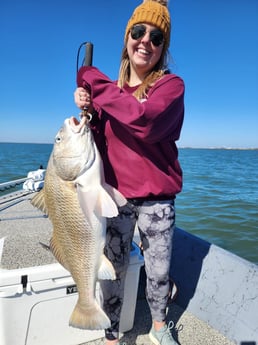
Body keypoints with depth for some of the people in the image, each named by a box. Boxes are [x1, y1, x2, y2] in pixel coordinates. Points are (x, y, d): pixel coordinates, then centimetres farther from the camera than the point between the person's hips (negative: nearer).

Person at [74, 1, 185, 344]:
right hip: (116, 194, 2)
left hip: (156, 197, -2)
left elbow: (145, 120, -24)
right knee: (114, 270, 9)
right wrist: (89, 110, -12)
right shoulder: (110, 89, 8)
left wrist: (94, 82, -16)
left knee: (159, 271, 12)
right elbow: (99, 145, 7)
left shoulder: (171, 84, -2)